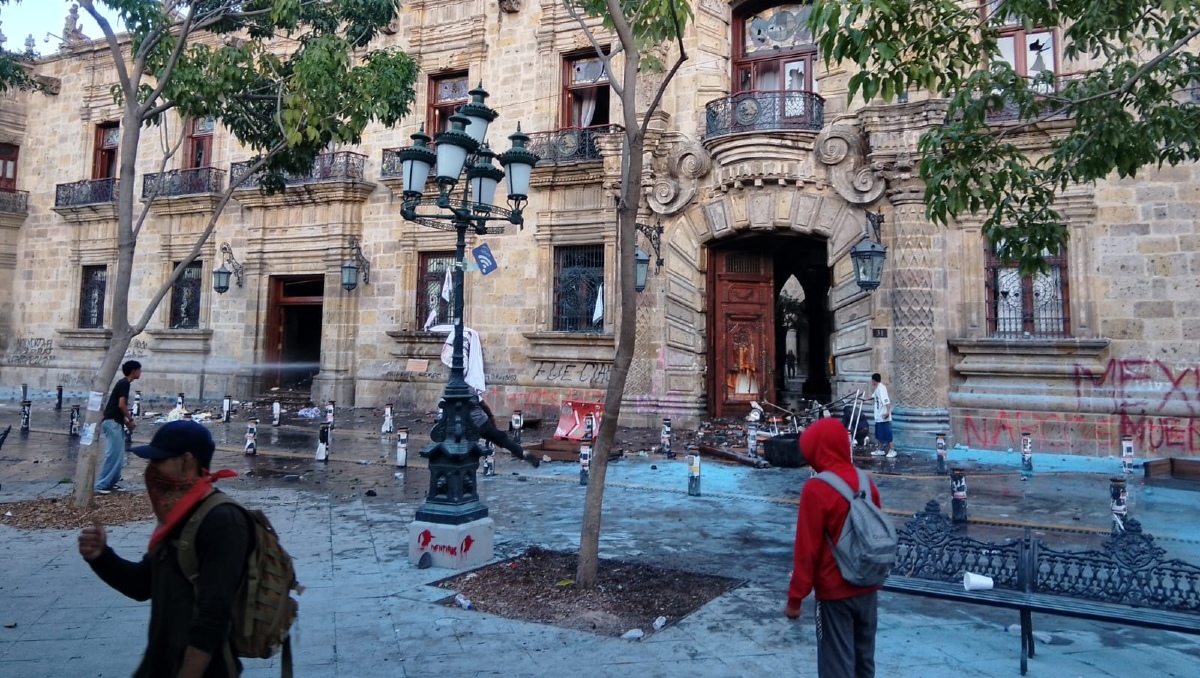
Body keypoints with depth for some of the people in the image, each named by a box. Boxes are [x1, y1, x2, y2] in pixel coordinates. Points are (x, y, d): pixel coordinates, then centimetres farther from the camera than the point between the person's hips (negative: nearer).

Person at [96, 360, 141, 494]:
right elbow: (121, 405, -20)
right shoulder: (125, 383, -12)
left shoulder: (123, 383, 18)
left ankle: (112, 483, 16)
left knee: (119, 455, 11)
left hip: (115, 422, 10)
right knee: (113, 454, -10)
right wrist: (130, 420, -8)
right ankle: (101, 484, -8)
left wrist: (126, 421, 16)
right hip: (112, 422, -10)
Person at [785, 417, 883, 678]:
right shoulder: (866, 482, -1)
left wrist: (795, 597, -9)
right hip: (868, 588, 6)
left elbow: (807, 549, -17)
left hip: (835, 592, -6)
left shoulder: (816, 490, -19)